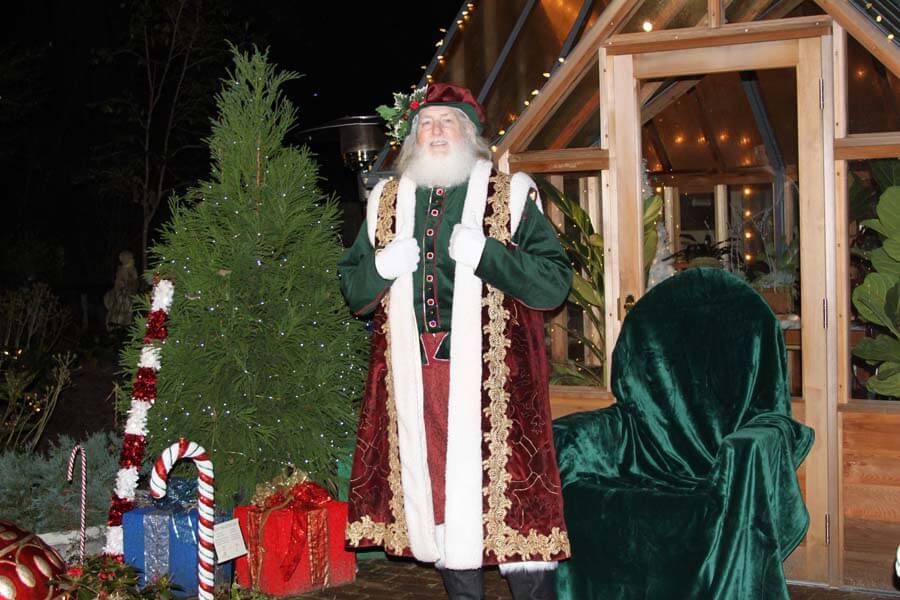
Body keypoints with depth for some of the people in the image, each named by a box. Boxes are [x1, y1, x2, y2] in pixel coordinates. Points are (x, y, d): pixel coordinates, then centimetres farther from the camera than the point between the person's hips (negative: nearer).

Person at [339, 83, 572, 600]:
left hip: (490, 378, -3)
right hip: (414, 377, 4)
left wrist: (487, 254, -18)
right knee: (438, 491, 9)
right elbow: (352, 289, 18)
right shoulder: (387, 203, 14)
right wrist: (381, 266, -4)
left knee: (503, 484, -4)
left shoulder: (511, 197, 3)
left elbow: (555, 281, -5)